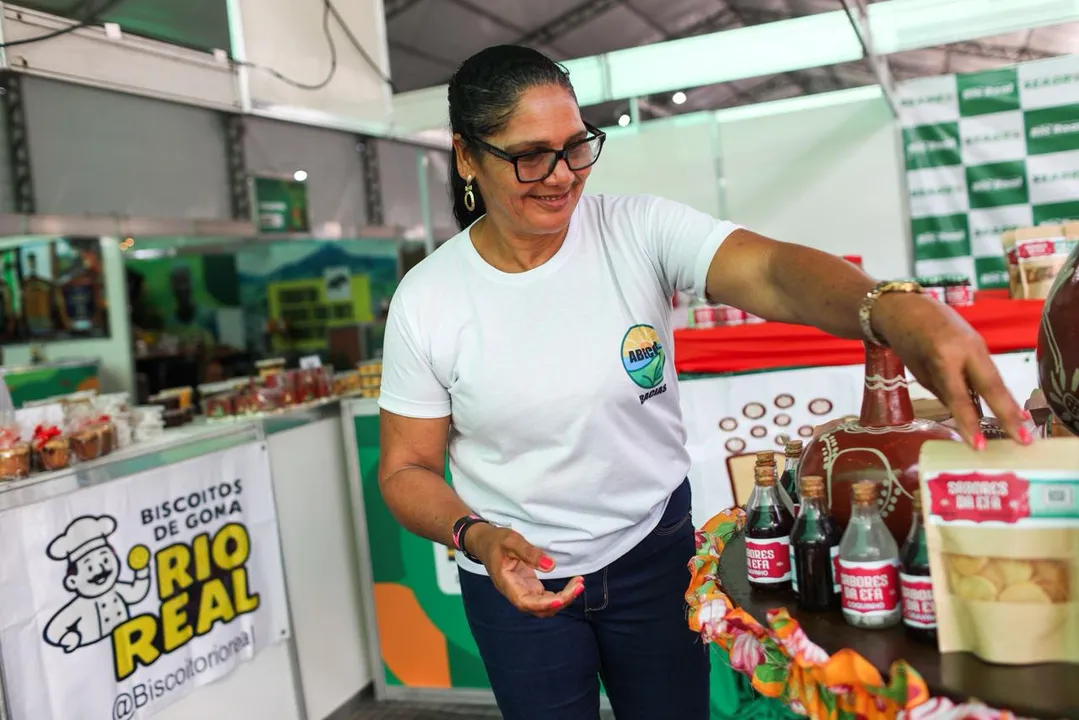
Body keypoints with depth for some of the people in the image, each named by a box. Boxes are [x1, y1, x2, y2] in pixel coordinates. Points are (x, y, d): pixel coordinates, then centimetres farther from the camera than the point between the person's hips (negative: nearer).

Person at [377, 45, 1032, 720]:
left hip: (655, 552, 1)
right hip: (518, 578, 0)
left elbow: (769, 271, -31)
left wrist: (896, 308, -50)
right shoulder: (425, 302, -13)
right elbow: (406, 470, -6)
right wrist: (475, 535, -25)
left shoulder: (639, 230, -14)